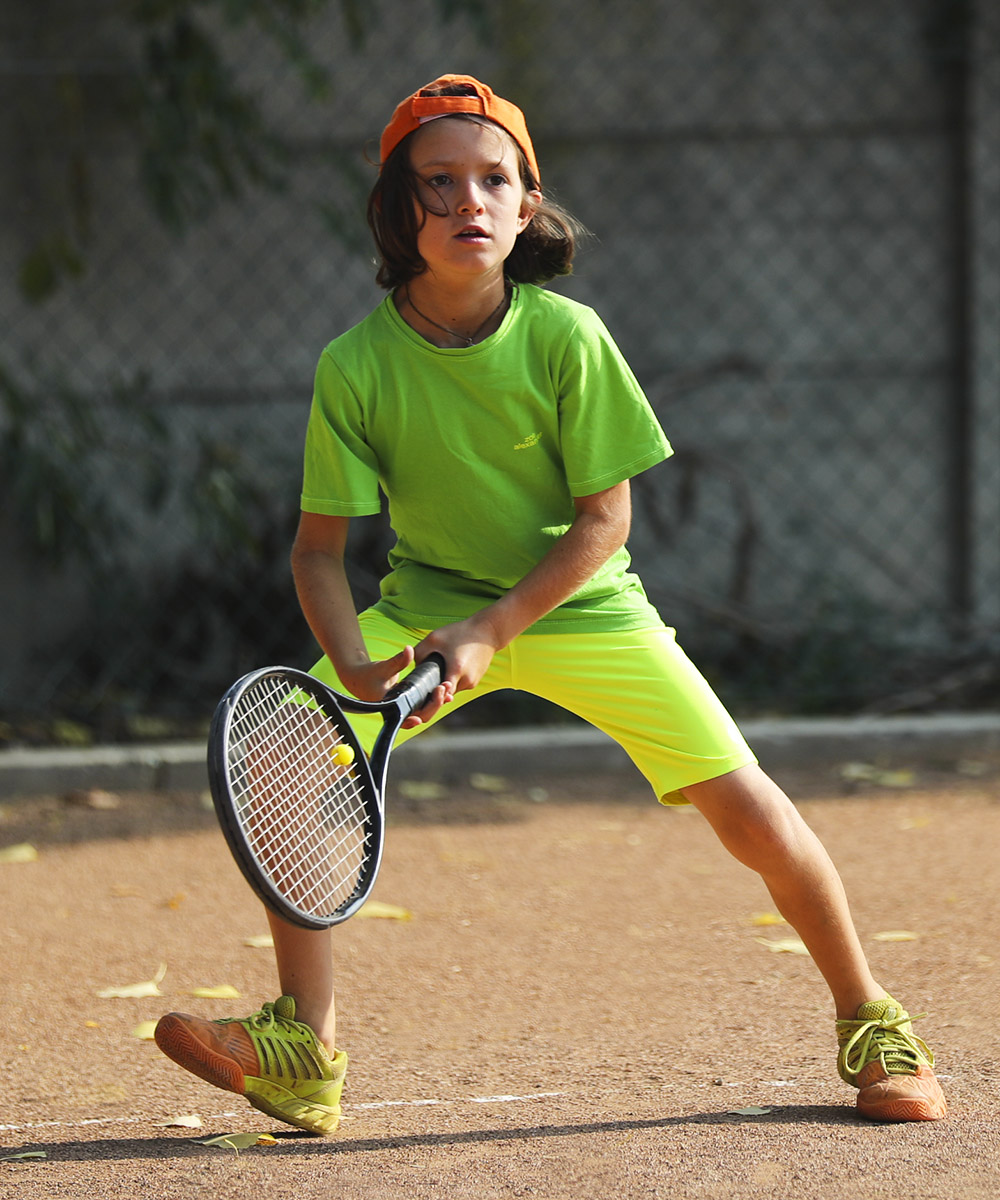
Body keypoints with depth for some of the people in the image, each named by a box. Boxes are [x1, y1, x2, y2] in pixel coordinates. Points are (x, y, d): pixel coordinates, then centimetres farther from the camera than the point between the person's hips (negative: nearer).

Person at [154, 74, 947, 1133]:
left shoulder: (566, 337, -19)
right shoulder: (355, 366, -16)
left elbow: (604, 517, -15)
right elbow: (320, 547, -13)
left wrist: (491, 629, -24)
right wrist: (356, 666, -31)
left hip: (576, 600, -1)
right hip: (431, 605, 1)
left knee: (746, 807, -12)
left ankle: (870, 1027, 10)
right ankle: (304, 1054, -10)